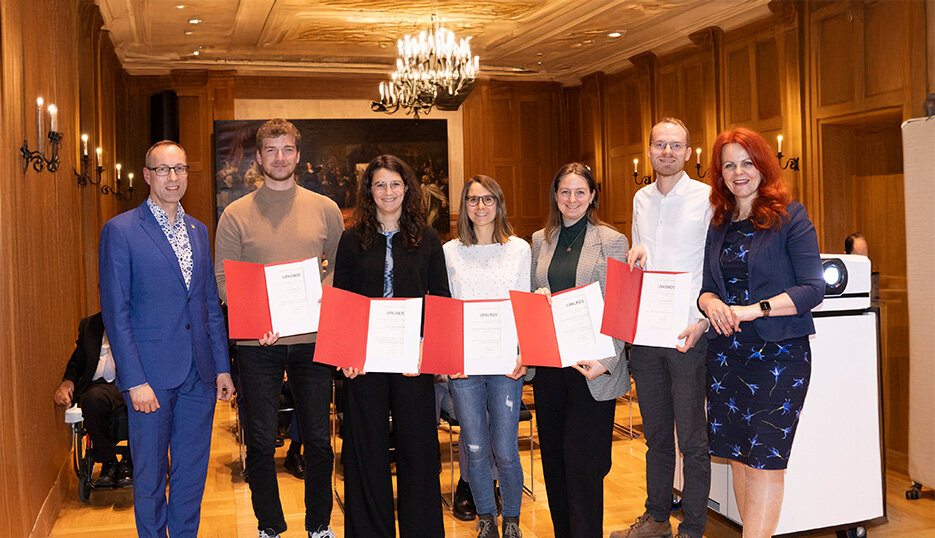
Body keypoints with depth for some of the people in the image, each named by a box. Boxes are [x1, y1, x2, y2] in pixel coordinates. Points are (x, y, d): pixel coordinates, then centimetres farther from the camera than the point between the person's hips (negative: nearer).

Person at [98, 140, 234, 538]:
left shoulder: (198, 231, 12)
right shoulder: (120, 231, -6)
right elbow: (115, 312, -9)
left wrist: (222, 367, 10)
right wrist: (135, 381, -14)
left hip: (199, 374, 5)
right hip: (151, 374, -5)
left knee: (193, 472, 13)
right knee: (150, 475, 8)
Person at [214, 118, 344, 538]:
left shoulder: (325, 209, 7)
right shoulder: (236, 214, 3)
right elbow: (223, 279, -1)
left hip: (312, 339, 1)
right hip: (257, 342, -1)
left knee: (318, 437, 7)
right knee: (260, 440, 5)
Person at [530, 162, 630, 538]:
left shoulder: (611, 240, -1)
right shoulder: (540, 240, 12)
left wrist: (605, 360, -18)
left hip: (591, 367, -4)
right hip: (547, 363, 5)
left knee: (582, 462, -4)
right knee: (553, 458, 11)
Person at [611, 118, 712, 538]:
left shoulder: (707, 199, -4)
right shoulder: (641, 199, 13)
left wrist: (703, 322, -16)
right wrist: (637, 252, 2)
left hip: (689, 336, -5)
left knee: (692, 440, 0)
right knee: (655, 435, 15)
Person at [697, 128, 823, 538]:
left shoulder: (789, 216, -3)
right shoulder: (718, 226, 12)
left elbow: (813, 289, -9)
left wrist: (753, 309, -19)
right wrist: (710, 303, -8)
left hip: (778, 353, -5)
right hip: (725, 354, 5)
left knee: (764, 463, -4)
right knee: (739, 459, 10)